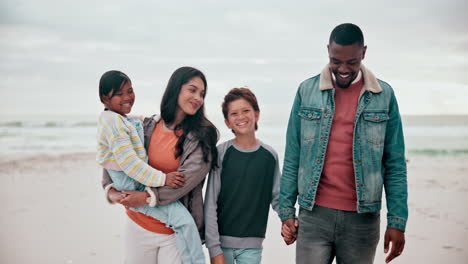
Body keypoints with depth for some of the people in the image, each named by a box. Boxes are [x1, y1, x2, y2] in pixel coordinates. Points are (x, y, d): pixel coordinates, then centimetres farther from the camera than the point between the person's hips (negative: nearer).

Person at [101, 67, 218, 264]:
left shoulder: (203, 135, -5)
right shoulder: (147, 127, 3)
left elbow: (189, 177, -17)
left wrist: (149, 196, -22)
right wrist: (110, 189, -8)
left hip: (176, 232, -2)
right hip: (139, 226, 3)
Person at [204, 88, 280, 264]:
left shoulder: (270, 155, 2)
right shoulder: (222, 153, -5)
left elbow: (276, 197, 7)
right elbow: (210, 204, -6)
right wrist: (214, 249, -10)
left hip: (252, 245, 2)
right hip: (222, 241, -1)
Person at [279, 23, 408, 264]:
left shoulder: (384, 95, 3)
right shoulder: (307, 91, 3)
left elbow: (395, 165, 3)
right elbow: (292, 158, 5)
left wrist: (397, 222, -2)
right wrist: (286, 211, 3)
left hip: (362, 218, 0)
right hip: (314, 215, 0)